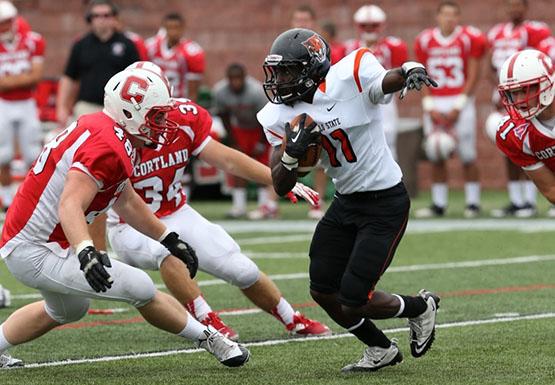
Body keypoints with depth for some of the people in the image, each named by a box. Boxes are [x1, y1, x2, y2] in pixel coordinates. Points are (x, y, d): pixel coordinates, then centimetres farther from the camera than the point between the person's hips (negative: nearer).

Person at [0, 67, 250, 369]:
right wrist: (86, 252, -50)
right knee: (142, 290, -12)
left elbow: (126, 202, 21)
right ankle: (208, 338, 3)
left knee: (67, 312, 34)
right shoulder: (107, 147, -22)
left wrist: (169, 240, 26)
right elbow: (70, 206, -34)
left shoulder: (98, 129, 9)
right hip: (36, 253, -10)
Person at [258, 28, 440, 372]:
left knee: (353, 302, -9)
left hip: (385, 203, -8)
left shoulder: (349, 80, -20)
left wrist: (412, 70, -58)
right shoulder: (281, 116, -1)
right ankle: (381, 350, 34)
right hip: (346, 203, 8)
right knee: (323, 291, 11)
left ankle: (420, 308, 20)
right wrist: (292, 153, -20)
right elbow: (281, 187, 0)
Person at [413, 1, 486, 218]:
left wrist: (458, 107, -9)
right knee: (436, 157, 2)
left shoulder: (469, 39, -3)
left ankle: (473, 203, 2)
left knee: (467, 156, -5)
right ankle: (439, 204, 8)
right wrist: (430, 107, -3)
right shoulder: (425, 41, 6)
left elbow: (473, 76, -4)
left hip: (460, 101, -3)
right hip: (435, 104, 3)